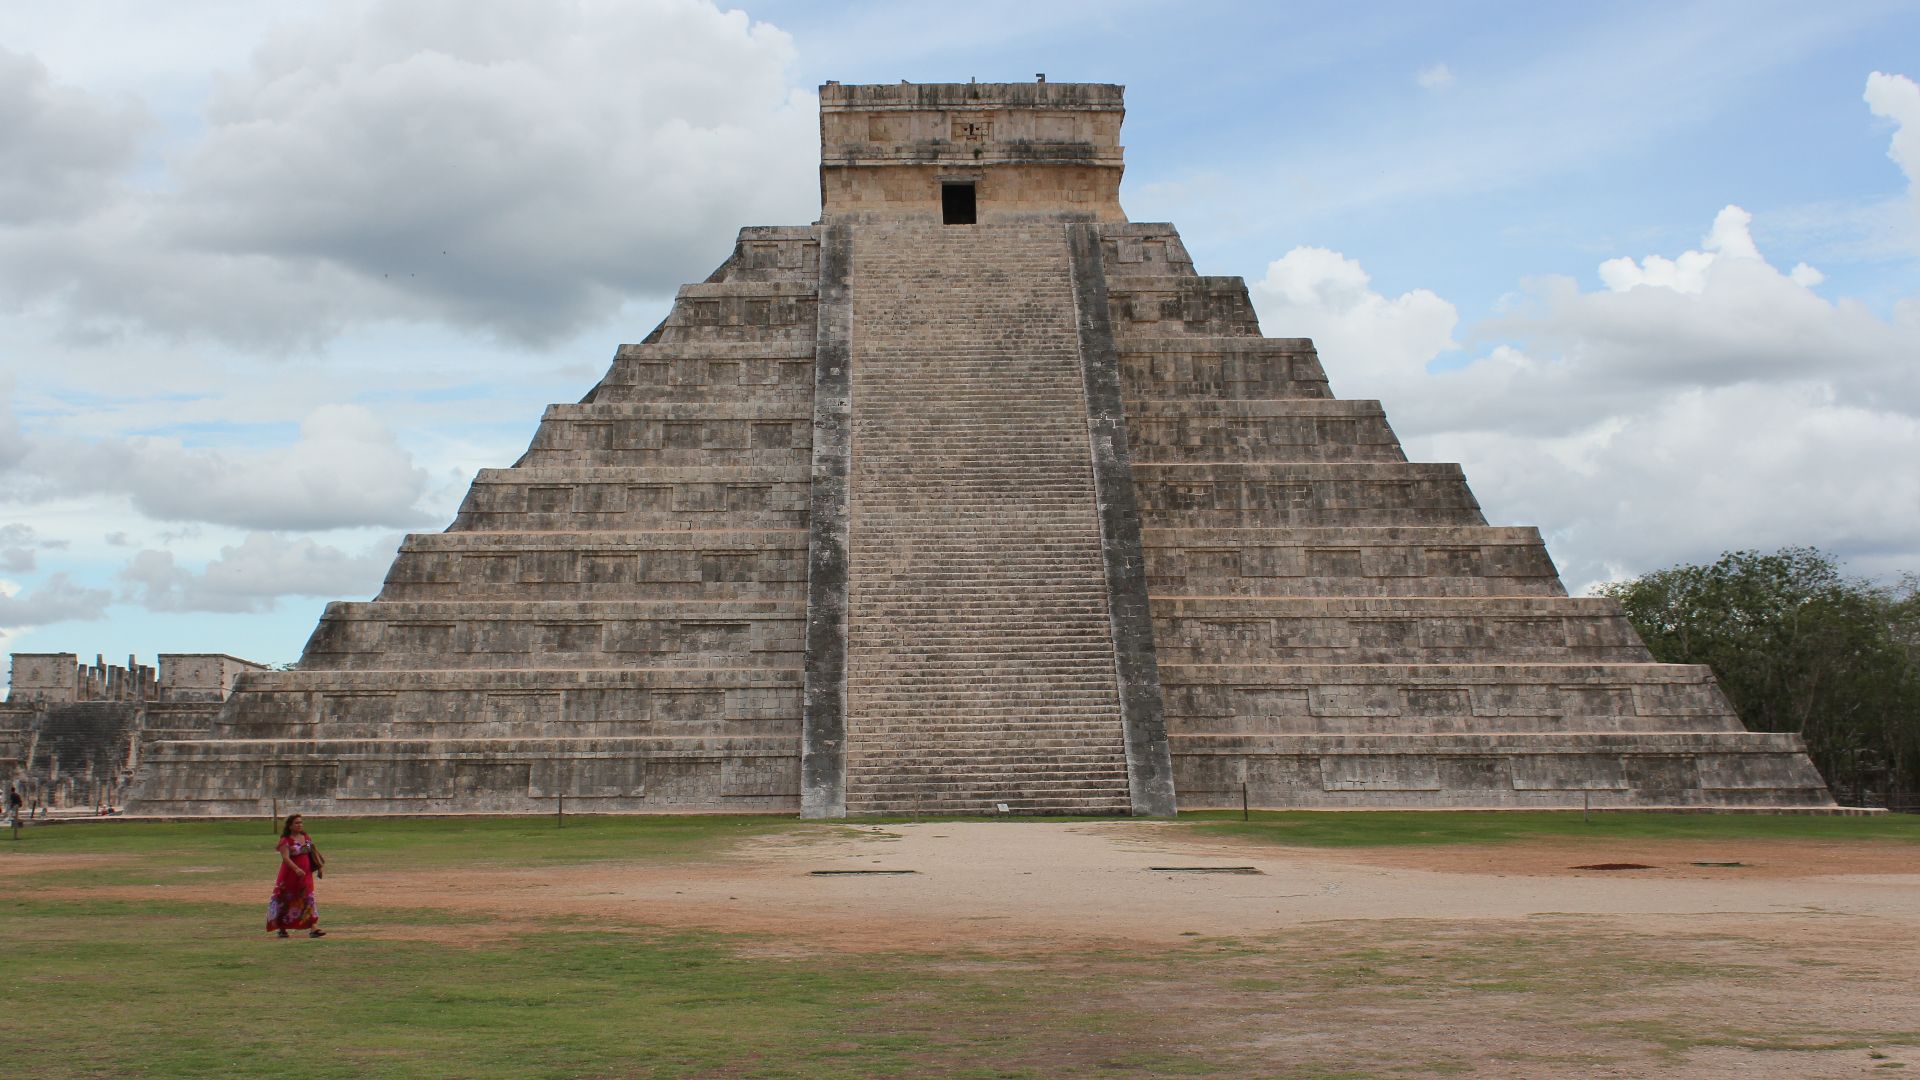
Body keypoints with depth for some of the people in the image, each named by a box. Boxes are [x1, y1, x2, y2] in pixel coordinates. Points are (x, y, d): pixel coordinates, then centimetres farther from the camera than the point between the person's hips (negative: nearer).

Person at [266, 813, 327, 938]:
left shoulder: (306, 838, 9)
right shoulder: (285, 841, -11)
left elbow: (313, 854, 18)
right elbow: (285, 857, -24)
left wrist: (318, 868, 14)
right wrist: (297, 869, -37)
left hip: (306, 874, 5)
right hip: (290, 875, -4)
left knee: (309, 899, -6)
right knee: (286, 901, 7)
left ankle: (313, 928, -13)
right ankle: (281, 928, 25)